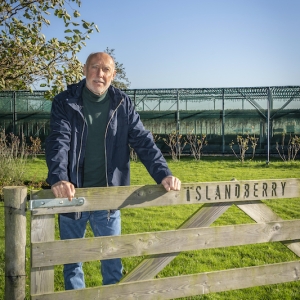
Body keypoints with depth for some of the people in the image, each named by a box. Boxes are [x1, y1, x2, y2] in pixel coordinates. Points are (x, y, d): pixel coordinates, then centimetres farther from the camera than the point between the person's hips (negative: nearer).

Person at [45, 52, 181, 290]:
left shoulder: (122, 103, 1)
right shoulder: (65, 102, -4)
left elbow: (143, 141, -2)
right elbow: (58, 141, -16)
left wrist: (163, 174, -15)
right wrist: (58, 179, -33)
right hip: (72, 196, -1)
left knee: (112, 259, 14)